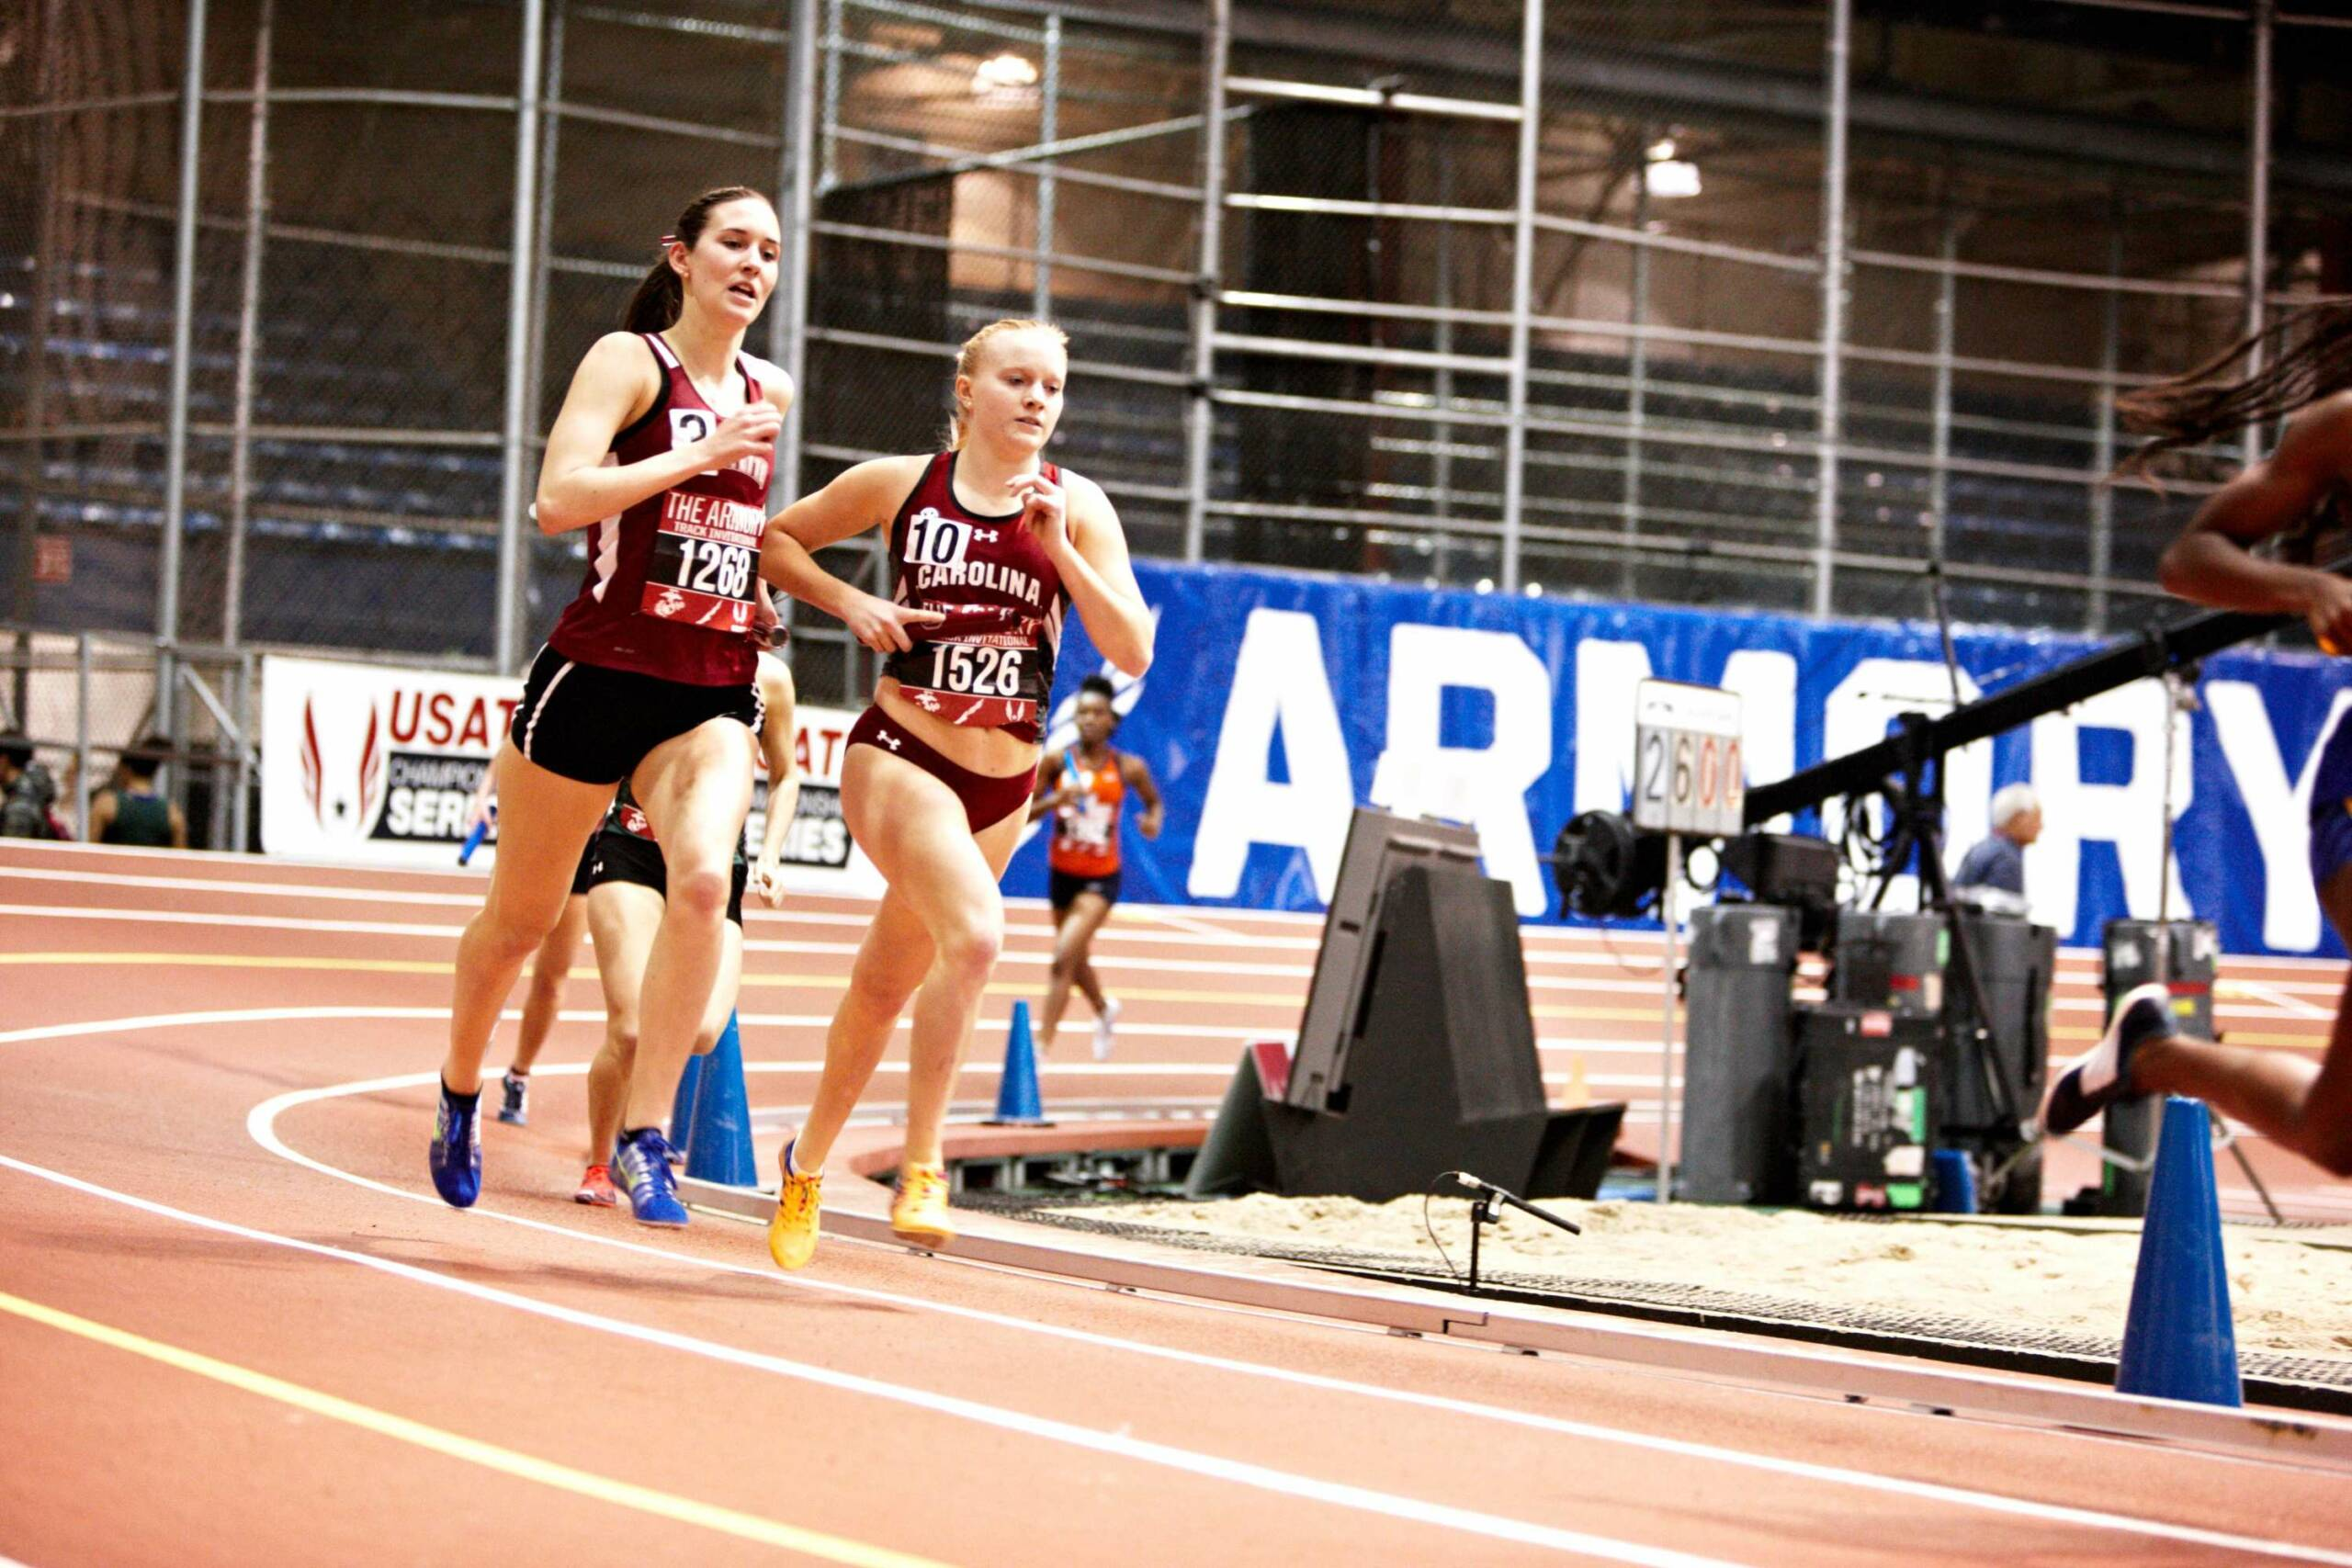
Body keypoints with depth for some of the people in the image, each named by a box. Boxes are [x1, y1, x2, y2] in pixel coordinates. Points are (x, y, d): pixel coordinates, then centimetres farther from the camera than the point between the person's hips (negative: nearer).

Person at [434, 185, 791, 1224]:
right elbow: (558, 499, -21)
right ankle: (461, 1093, 39)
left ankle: (644, 1135, -19)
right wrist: (700, 454, -22)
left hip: (711, 694, 4)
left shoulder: (769, 394, 13)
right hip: (599, 674, -4)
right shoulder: (629, 361, -6)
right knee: (521, 919, 11)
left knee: (705, 879, -25)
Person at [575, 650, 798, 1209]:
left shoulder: (769, 676, 5)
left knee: (703, 1029, -19)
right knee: (630, 1031, -16)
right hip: (631, 851, -2)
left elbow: (784, 776, 18)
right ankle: (599, 1164, 10)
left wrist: (769, 857, 7)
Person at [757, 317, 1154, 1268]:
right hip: (897, 755, -4)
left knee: (884, 987, 16)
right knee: (976, 934, -29)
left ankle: (808, 1163, 37)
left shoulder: (1076, 507, 1)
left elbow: (1133, 653, -7)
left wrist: (1057, 547, -16)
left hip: (1002, 787, 4)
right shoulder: (899, 484, -2)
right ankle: (921, 1169, -18)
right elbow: (774, 540, 12)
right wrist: (848, 601, -4)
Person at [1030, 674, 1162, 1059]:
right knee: (1077, 960, 21)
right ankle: (1104, 1010, 54)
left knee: (1064, 955, -20)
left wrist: (1153, 821, -11)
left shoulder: (1128, 768, -8)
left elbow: (1153, 800, 11)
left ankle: (1041, 1047, -18)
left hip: (1101, 878, -3)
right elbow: (1024, 813, -7)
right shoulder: (1057, 762, -8)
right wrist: (1055, 800, -26)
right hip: (1062, 872, 3)